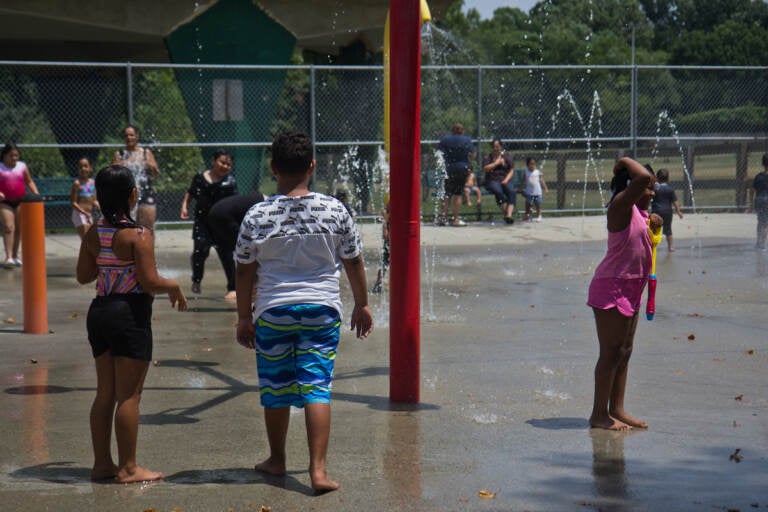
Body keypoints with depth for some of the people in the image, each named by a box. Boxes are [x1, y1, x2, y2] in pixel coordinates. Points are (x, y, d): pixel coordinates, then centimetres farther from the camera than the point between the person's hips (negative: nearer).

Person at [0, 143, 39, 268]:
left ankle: (15, 256, 23)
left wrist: (36, 193, 0)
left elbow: (29, 181, 15)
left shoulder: (22, 166, 8)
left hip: (20, 201, 4)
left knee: (19, 229, 9)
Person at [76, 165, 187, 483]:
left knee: (105, 392, 14)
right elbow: (150, 282, -17)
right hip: (130, 315, -7)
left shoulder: (93, 234, 5)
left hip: (99, 312, 7)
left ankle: (102, 463, 20)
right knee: (129, 394, -1)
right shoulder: (138, 236, -14)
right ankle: (128, 468, 4)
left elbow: (83, 276, 11)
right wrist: (174, 287, 1)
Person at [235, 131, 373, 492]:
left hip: (273, 312, 0)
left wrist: (244, 317, 12)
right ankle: (318, 469, -8)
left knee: (275, 389, 14)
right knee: (317, 388, 0)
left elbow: (245, 272, 0)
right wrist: (361, 304, 17)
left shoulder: (257, 217, -7)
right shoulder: (335, 211, -5)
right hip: (322, 311, 0)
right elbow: (353, 262, 4)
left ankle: (277, 460, 30)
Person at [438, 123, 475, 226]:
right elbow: (472, 156, -3)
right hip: (462, 169, -2)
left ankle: (443, 217, 4)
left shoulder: (444, 139, 4)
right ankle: (455, 219, 0)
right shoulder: (467, 140, -1)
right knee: (458, 194, 2)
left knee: (447, 194, 12)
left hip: (448, 169, 2)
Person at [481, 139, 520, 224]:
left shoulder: (507, 157, 18)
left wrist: (506, 179, -7)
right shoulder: (487, 158, 15)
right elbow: (485, 169, -3)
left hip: (505, 180, 1)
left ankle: (509, 215, -44)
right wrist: (496, 163, -1)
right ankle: (505, 213, -34)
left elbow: (511, 170, 10)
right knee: (498, 191, -36)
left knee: (512, 191, -31)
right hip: (492, 181, -1)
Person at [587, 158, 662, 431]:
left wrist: (651, 224, 14)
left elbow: (642, 244, 33)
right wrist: (627, 162, -14)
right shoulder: (621, 206, -15)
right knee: (611, 352, -5)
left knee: (624, 351, 13)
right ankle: (599, 414, 1)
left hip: (630, 290, 10)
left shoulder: (638, 212, 14)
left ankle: (617, 409, 21)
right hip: (611, 288, -10)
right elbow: (643, 178, -31)